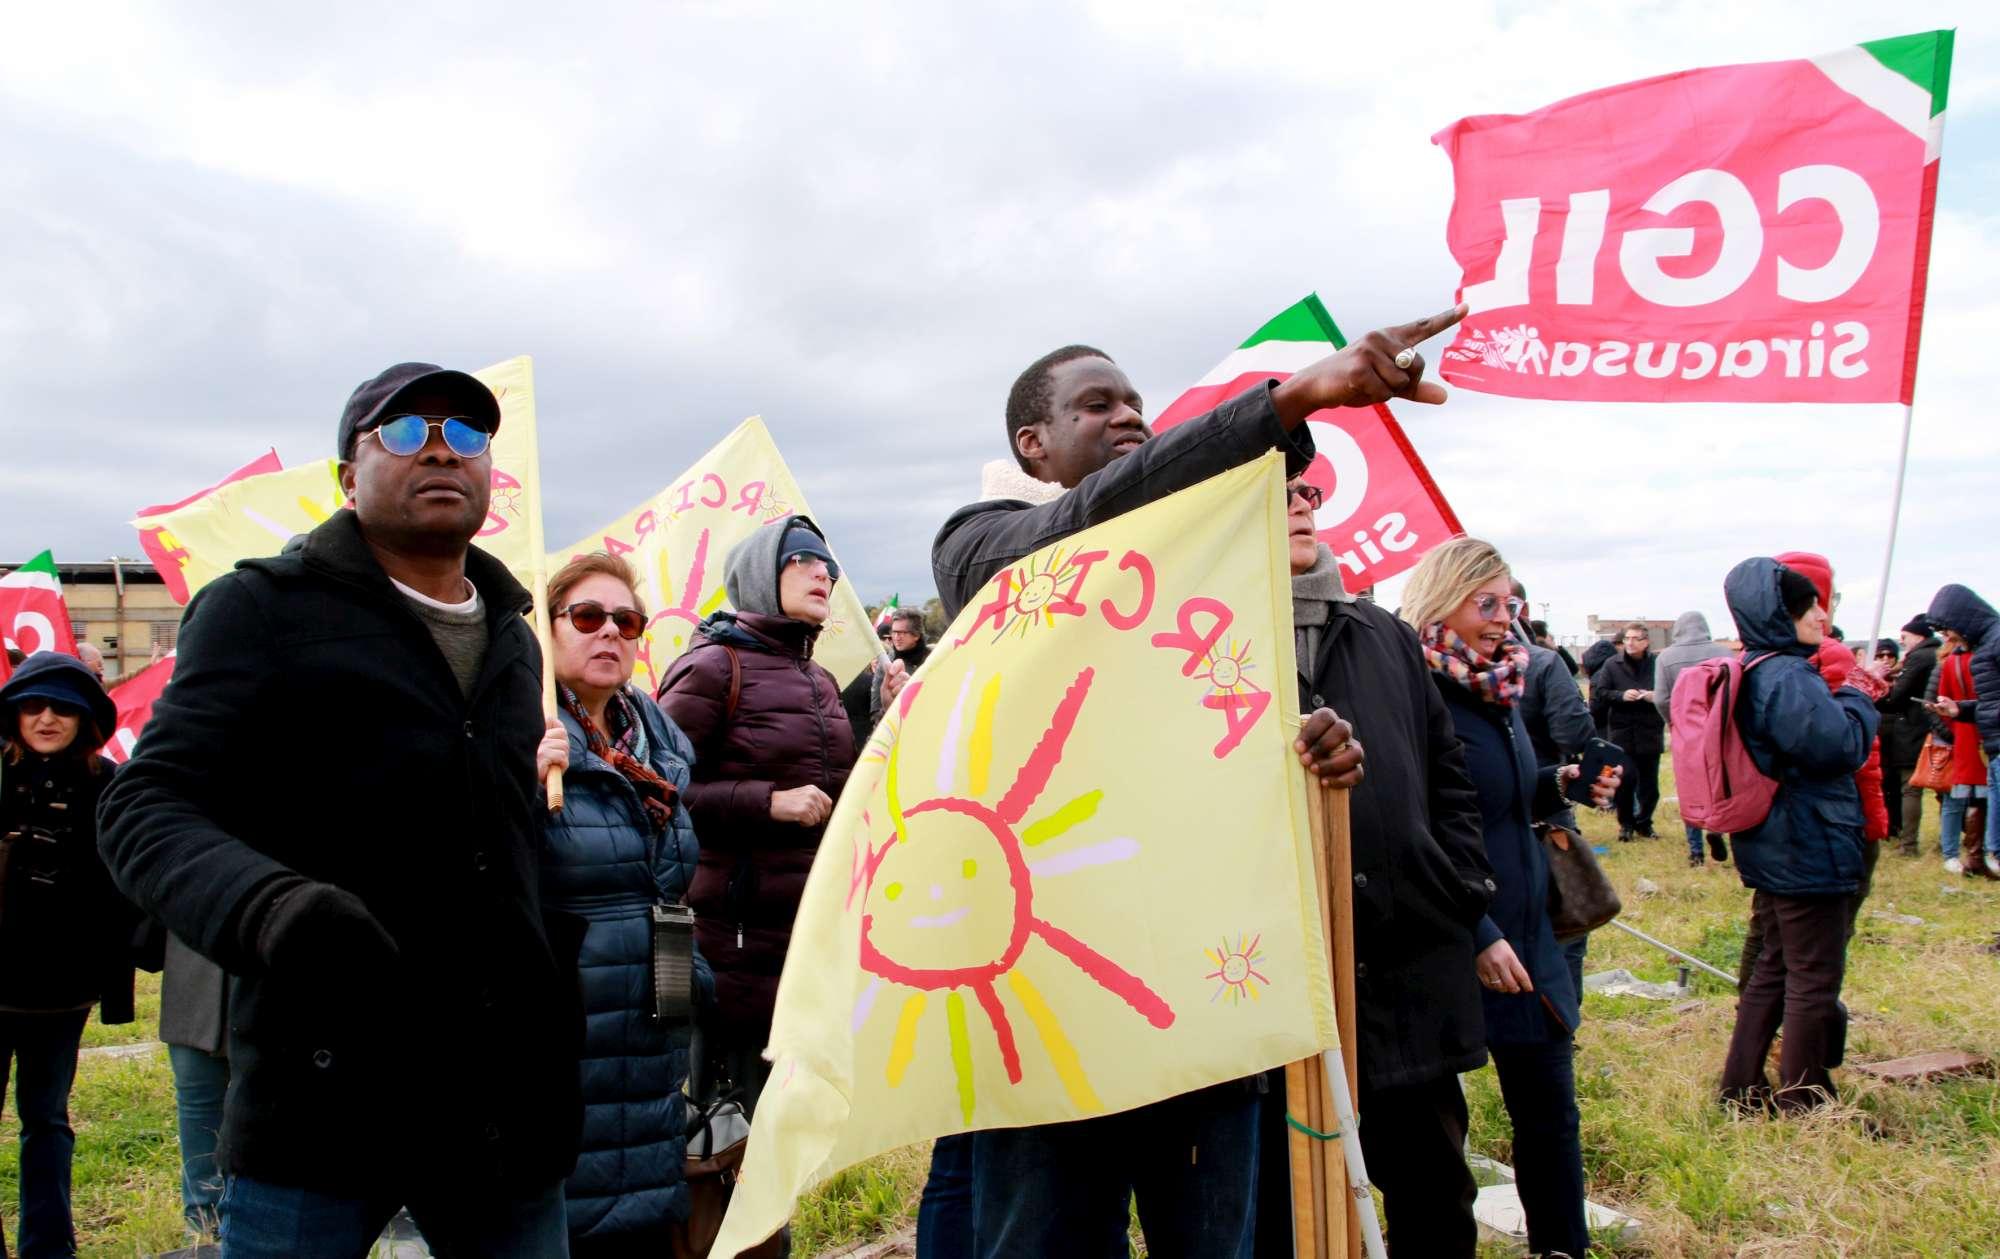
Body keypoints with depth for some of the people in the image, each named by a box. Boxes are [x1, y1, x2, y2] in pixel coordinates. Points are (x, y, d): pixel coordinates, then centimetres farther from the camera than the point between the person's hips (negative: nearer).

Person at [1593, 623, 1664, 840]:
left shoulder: (1657, 664, -2)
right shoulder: (1612, 665, 1)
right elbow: (1597, 691, 0)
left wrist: (1656, 696, -15)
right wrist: (1621, 696, -14)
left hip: (1650, 733, 0)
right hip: (1622, 733, 0)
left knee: (1649, 783, 7)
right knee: (1625, 781, 1)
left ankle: (1643, 824, 24)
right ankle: (1626, 824, 17)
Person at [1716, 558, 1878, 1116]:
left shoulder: (1752, 674, 11)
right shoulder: (1788, 679, -22)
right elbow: (1844, 746, -22)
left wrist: (1843, 698, 10)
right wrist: (1856, 698, -5)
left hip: (1771, 850, 10)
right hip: (1810, 850, -10)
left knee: (1775, 966, 18)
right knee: (1814, 978, 1)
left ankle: (1741, 1087, 24)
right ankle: (1803, 1102, 11)